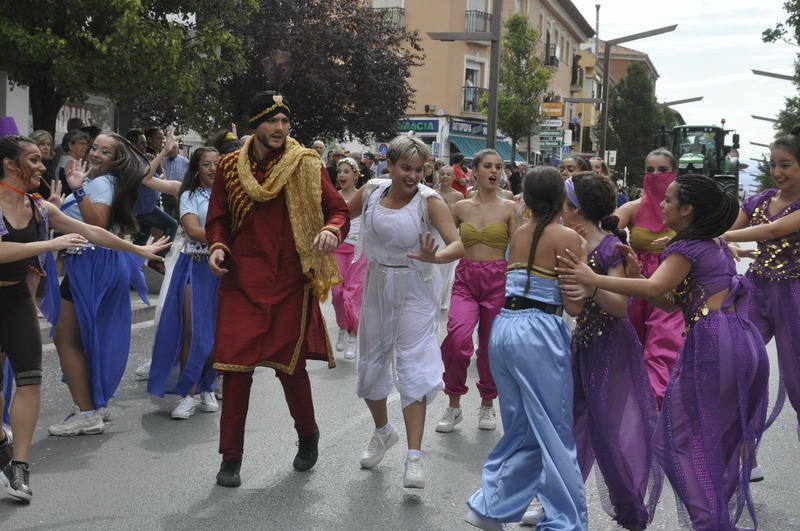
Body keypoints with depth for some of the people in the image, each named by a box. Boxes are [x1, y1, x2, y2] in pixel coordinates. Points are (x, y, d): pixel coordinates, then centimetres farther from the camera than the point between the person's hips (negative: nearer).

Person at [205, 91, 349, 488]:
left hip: (291, 282, -1)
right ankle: (230, 458, 12)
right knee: (235, 366, -2)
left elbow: (339, 210, 1)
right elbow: (217, 219, 13)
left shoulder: (305, 166, 1)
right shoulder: (230, 167, 6)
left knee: (290, 365, 5)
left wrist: (332, 230, -22)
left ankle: (308, 435, 34)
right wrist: (217, 246, -7)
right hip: (242, 281, 1)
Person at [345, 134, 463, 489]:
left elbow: (458, 246, -24)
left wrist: (433, 257, -44)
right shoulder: (372, 192, -4)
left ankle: (414, 456, -8)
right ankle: (382, 432, 40)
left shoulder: (429, 201, -16)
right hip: (377, 287, 5)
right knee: (370, 364, 15)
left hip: (415, 290, -5)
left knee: (413, 369, -11)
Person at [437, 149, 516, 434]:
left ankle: (487, 405, 30)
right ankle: (454, 405, -3)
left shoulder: (509, 207, 2)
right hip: (466, 279, 1)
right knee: (457, 338, -20)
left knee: (490, 346, 7)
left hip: (497, 279, 0)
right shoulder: (461, 207, 7)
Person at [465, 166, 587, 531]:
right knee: (555, 433, 3)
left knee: (521, 431, 18)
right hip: (539, 333, -7)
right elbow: (573, 305, -8)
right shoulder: (567, 237, -5)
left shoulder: (518, 234, 13)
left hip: (503, 327, 7)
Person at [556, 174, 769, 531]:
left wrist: (594, 279, -23)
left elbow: (654, 289, -24)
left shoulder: (687, 247, -6)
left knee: (682, 437, 1)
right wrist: (637, 270, 7)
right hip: (744, 339, 9)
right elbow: (673, 301, 15)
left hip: (712, 342, -9)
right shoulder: (715, 245, 21)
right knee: (725, 436, 17)